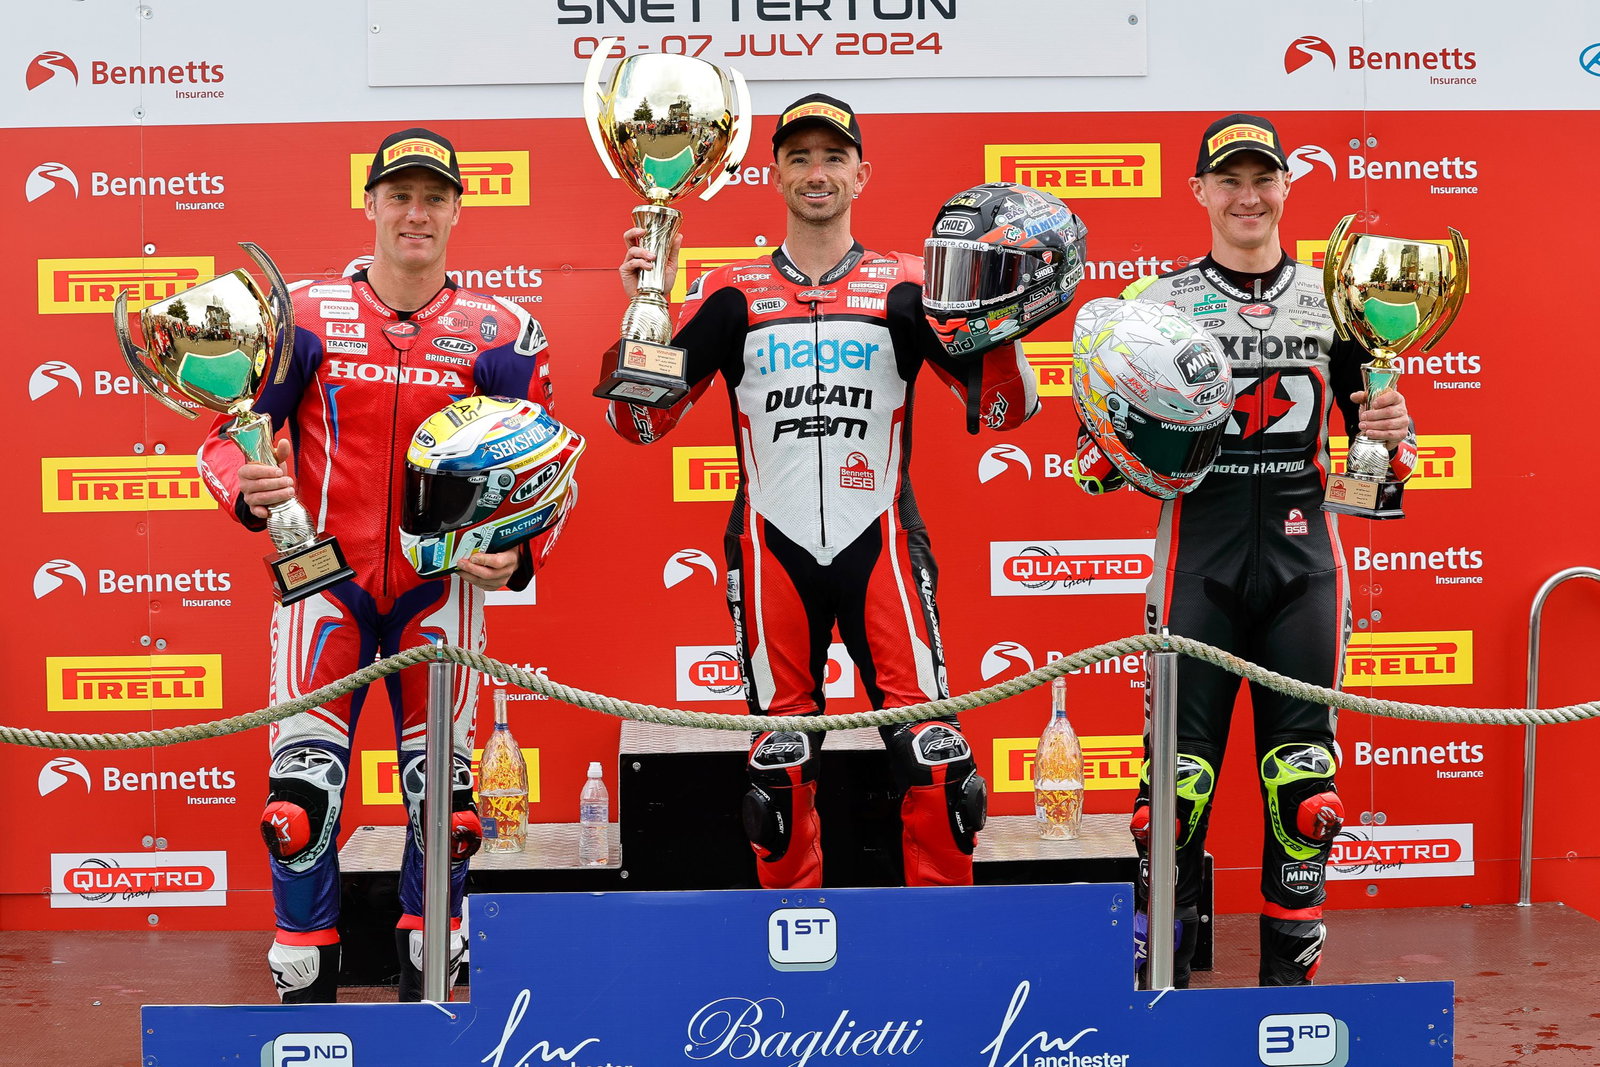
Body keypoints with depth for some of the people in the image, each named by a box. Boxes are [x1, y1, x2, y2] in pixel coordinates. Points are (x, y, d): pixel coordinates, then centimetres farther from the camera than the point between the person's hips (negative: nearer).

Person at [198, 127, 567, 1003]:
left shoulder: (501, 334, 1)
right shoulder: (304, 315, 0)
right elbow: (225, 431, 1)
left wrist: (518, 555, -14)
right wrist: (248, 489, -21)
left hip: (440, 589, 1)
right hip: (324, 578, -1)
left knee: (444, 796, 5)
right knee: (302, 791, -5)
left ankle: (428, 988, 23)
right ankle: (304, 990, 12)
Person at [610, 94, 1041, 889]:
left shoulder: (906, 287, 5)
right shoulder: (731, 294, 7)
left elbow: (1005, 408, 2)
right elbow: (640, 422, 3)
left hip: (880, 545, -1)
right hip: (772, 547, 1)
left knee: (933, 755, -7)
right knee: (780, 767, 6)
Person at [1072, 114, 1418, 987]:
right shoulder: (1155, 303, 4)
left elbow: (1374, 429, 14)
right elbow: (1098, 456, 4)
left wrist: (1394, 432, -9)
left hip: (1304, 563, 2)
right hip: (1198, 561, -2)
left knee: (1304, 783, 5)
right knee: (1177, 778, -3)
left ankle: (1290, 976, 18)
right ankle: (1158, 982, 11)